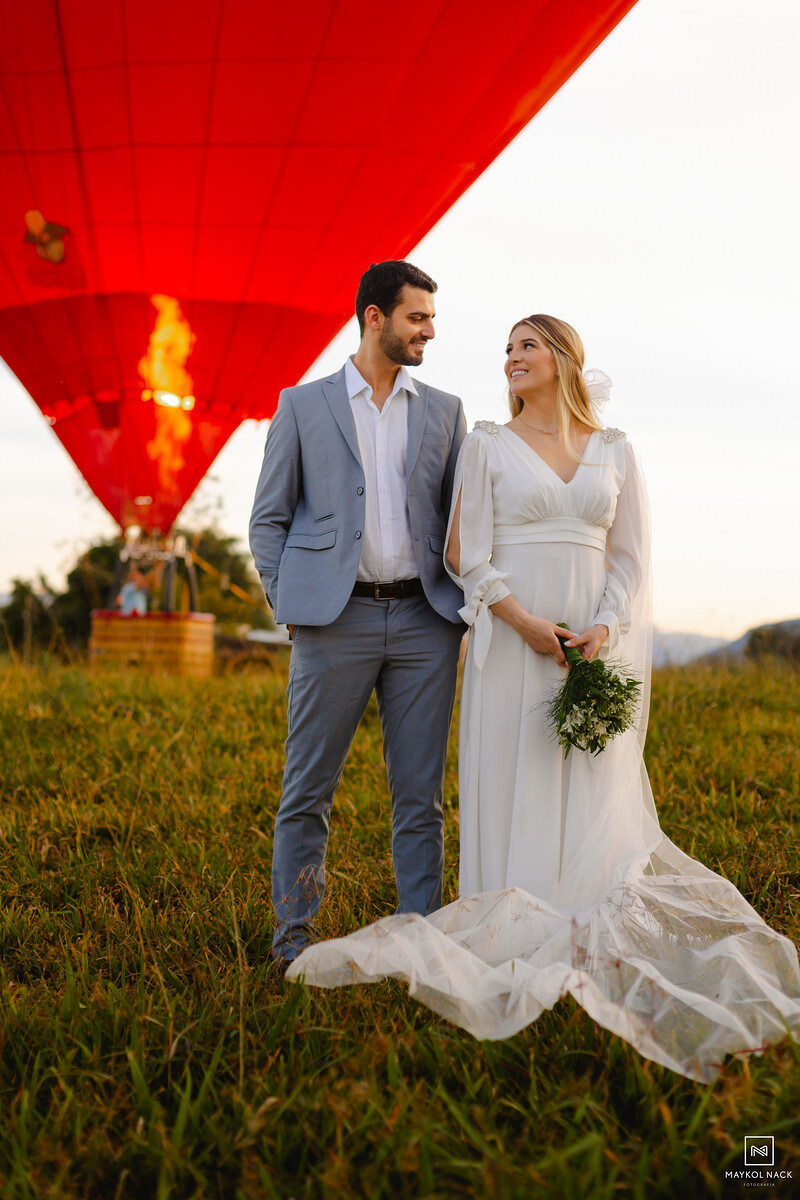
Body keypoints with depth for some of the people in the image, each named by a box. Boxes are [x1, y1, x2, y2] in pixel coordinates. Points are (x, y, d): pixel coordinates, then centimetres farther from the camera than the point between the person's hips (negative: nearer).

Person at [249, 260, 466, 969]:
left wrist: (463, 607, 5)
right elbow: (269, 518, 8)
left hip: (424, 621, 2)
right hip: (336, 620, -2)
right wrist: (288, 602, -2)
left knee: (421, 796, 5)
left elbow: (461, 519, 16)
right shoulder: (303, 405, 8)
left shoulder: (445, 412, 15)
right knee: (309, 791, 3)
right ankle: (294, 936, 14)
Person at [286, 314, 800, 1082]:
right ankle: (517, 942, 4)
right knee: (514, 795, -3)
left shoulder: (614, 451, 11)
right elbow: (469, 557, -1)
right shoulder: (487, 443, 5)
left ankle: (594, 946, 10)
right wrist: (528, 624, -13)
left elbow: (632, 558, 8)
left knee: (594, 797, 2)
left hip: (595, 650, 2)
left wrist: (603, 630, -9)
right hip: (511, 645, -2)